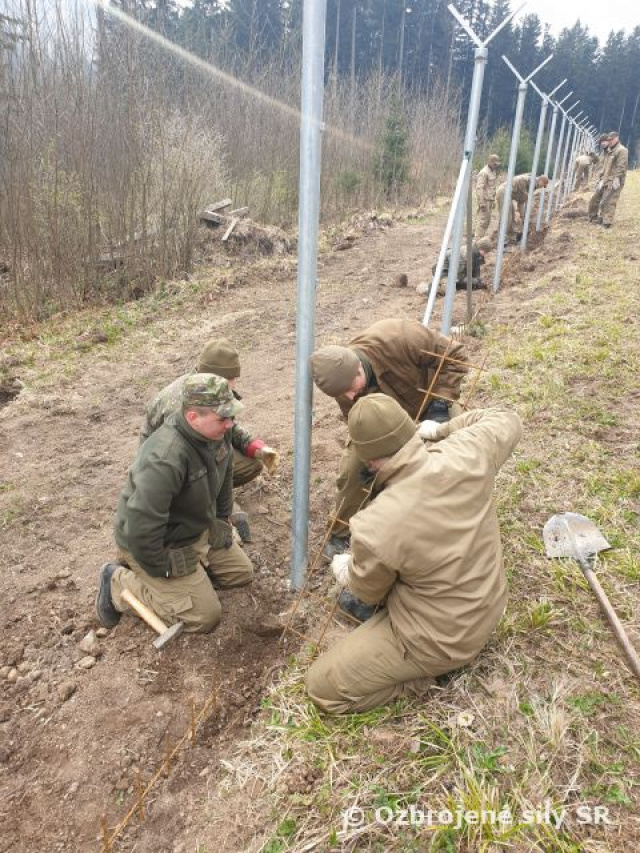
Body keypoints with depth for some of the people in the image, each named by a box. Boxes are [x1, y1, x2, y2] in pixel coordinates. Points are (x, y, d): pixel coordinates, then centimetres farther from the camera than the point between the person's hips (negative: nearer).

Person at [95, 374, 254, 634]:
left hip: (198, 529, 8)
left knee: (241, 571, 14)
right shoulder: (165, 459, -39)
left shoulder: (217, 433, -12)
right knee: (205, 616, -6)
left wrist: (222, 523, 11)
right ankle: (119, 583, 5)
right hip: (161, 543, -8)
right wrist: (162, 570, -20)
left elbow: (224, 476, 9)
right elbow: (141, 527, -36)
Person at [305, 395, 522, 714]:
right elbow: (506, 421, 2)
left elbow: (368, 591, -8)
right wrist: (441, 429, 10)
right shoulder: (466, 454, -23)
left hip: (440, 639, -6)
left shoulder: (374, 530, -33)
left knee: (321, 687, 5)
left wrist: (343, 569, 14)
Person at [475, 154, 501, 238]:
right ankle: (478, 239, -6)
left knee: (487, 220, 10)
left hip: (489, 200, 10)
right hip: (483, 200, -10)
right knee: (482, 220, -9)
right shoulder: (484, 172, -15)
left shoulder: (492, 172, 15)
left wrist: (493, 200, 21)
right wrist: (482, 202, -25)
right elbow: (479, 188, -21)